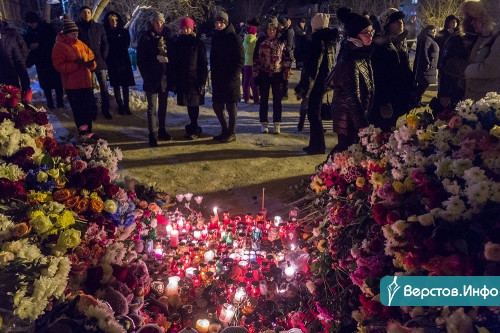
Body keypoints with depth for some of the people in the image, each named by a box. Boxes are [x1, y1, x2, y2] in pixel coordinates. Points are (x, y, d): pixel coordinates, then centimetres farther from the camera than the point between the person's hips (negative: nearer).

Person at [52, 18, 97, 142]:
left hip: (86, 83, 6)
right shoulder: (59, 46, -7)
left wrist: (91, 63, -11)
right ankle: (83, 133, 13)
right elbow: (59, 66, -14)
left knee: (89, 108, 11)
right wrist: (76, 64, -24)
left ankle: (88, 131, 27)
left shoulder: (80, 44, 11)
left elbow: (91, 56, 14)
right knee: (78, 110, 0)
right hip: (72, 85, -6)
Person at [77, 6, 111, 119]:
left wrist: (103, 57, 0)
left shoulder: (99, 27, 6)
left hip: (99, 61, 1)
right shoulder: (77, 27, 0)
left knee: (104, 87, 2)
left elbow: (105, 43, 9)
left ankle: (105, 109, 14)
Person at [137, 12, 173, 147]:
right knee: (152, 108, -2)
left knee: (163, 106, 14)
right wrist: (146, 76, -9)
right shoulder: (145, 38, -4)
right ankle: (153, 135, 3)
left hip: (165, 78, 4)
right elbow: (141, 60, -4)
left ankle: (161, 130, 26)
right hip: (151, 79, -4)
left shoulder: (168, 37, 7)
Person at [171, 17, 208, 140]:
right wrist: (174, 81, 3)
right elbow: (174, 63, 9)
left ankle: (193, 129, 9)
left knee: (193, 104, -1)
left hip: (195, 80, -3)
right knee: (189, 104, 8)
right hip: (182, 80, 4)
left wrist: (202, 82, -11)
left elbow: (203, 64, -4)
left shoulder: (198, 43, -2)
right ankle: (193, 127, 20)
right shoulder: (177, 43, 9)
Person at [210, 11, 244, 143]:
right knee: (217, 106, 9)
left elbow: (240, 59, -9)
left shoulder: (234, 38, -7)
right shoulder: (215, 37, 11)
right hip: (217, 79, 7)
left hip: (230, 79, -6)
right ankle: (225, 130, 25)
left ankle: (231, 133, 13)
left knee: (231, 107, 1)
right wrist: (213, 74, 7)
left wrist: (233, 76, -15)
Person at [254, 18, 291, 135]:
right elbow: (256, 58, 4)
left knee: (277, 100, 5)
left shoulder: (281, 43, 3)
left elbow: (286, 59, 3)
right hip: (264, 75, 1)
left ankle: (277, 124, 12)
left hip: (277, 75, 0)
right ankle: (263, 123, 15)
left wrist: (286, 73, -3)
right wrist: (256, 73, 0)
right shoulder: (261, 43, 4)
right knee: (264, 100, 6)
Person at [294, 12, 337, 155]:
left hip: (317, 83, -9)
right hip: (325, 81, 9)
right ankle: (315, 144, 26)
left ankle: (318, 146, 9)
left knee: (314, 114, 0)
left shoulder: (319, 41, -15)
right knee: (314, 113, 17)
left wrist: (303, 88, -16)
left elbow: (312, 67, -20)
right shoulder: (329, 41, 12)